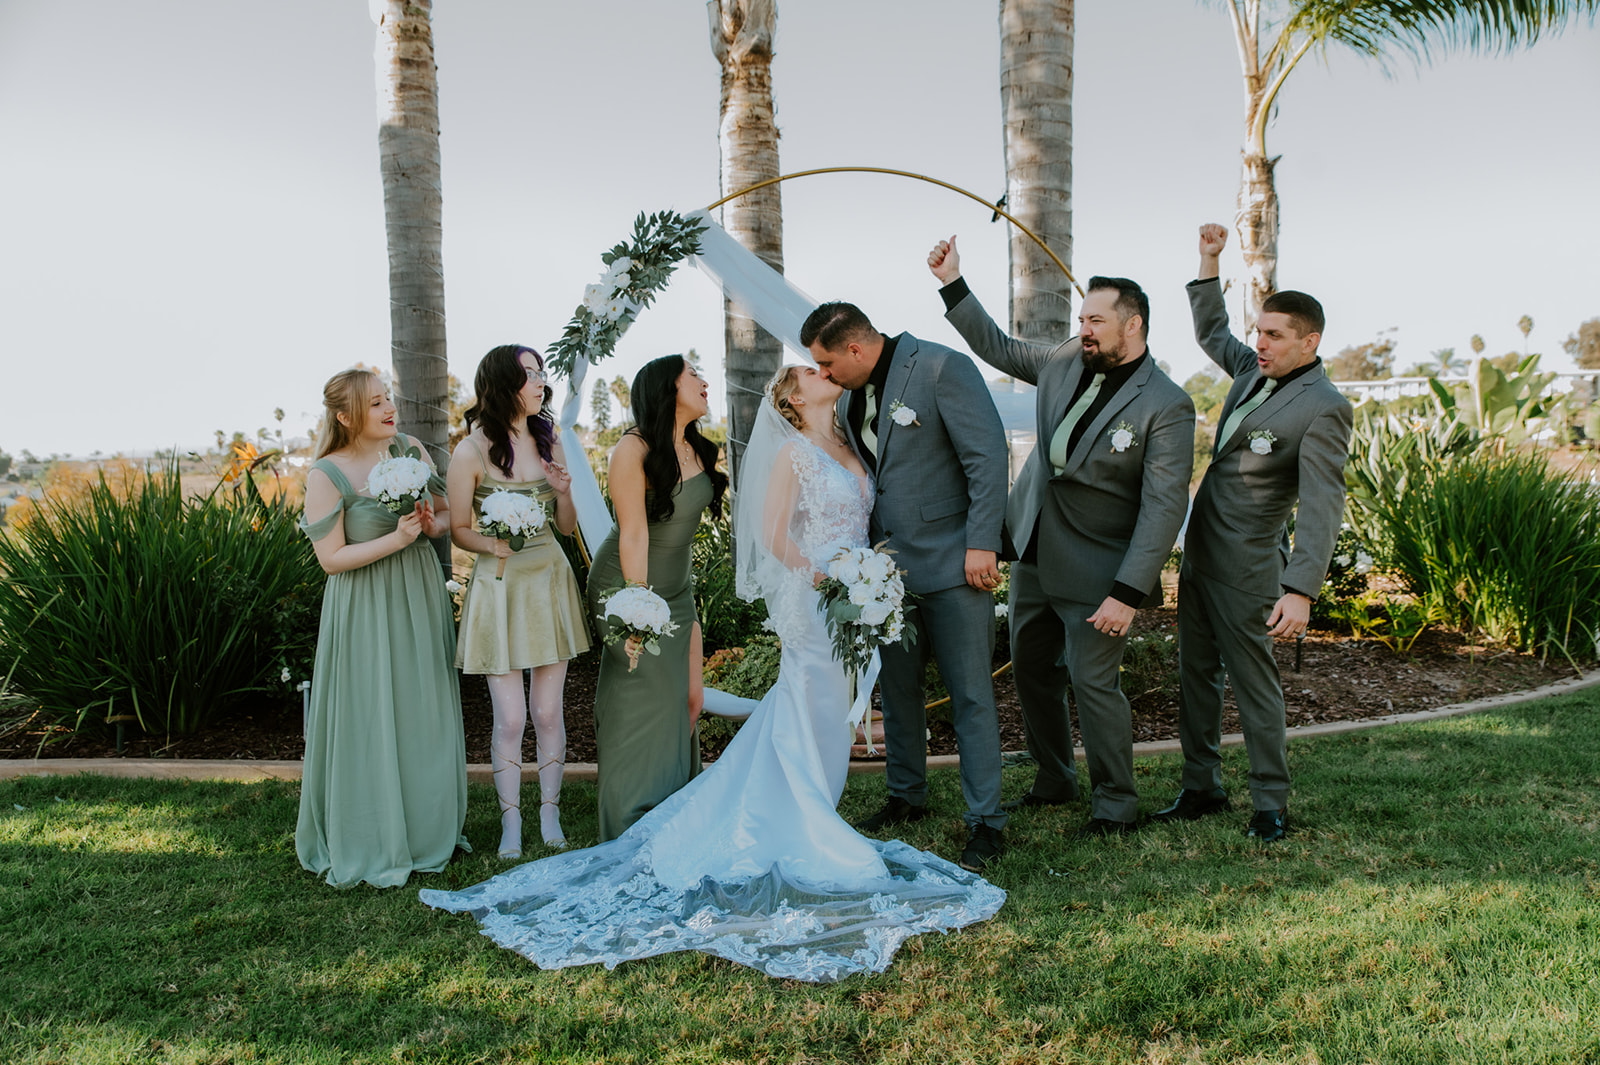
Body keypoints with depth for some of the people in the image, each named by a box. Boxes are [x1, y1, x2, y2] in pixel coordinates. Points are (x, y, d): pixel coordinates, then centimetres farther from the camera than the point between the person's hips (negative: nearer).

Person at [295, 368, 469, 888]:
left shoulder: (410, 449, 2)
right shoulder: (325, 475, -13)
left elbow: (447, 512, 11)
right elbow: (331, 558, -14)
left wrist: (432, 523, -12)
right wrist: (396, 539, -23)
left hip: (420, 598, 5)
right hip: (366, 612, -5)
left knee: (423, 717, 14)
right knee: (370, 722, 2)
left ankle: (426, 829, 31)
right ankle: (372, 845, 19)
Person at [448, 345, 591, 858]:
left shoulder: (549, 443, 8)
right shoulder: (472, 451, -6)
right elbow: (458, 530, -1)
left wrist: (563, 491, -8)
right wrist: (492, 543, -21)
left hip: (550, 582, 4)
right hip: (500, 588, -4)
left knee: (548, 712, 7)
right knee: (510, 717, -1)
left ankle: (550, 814, 22)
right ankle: (511, 822, 16)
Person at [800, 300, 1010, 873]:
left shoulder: (942, 369, -11)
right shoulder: (850, 399, 12)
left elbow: (988, 457, -14)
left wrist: (981, 545, -18)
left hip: (952, 562, -7)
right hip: (889, 564, 7)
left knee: (970, 693, -2)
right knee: (896, 686, 14)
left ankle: (986, 822, 7)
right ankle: (907, 796, 31)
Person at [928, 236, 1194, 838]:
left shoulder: (1166, 407, -18)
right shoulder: (1066, 361, 1)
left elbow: (1164, 509, -20)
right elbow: (997, 348, 18)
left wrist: (1128, 593, -24)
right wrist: (952, 283, 12)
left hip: (1096, 570, -7)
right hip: (1034, 556, 7)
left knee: (1093, 682, -5)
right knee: (1032, 669, 17)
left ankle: (1116, 804, 17)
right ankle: (1053, 780, 36)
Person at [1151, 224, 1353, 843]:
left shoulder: (1323, 408, -17)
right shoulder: (1255, 371, 6)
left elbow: (1321, 506, -24)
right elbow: (1211, 332, 27)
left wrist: (1301, 589, -33)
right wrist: (1209, 261, 18)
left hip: (1246, 565, -8)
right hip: (1199, 552, 8)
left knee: (1253, 681, 1)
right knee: (1196, 672, 13)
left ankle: (1271, 803, 16)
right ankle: (1201, 787, 25)